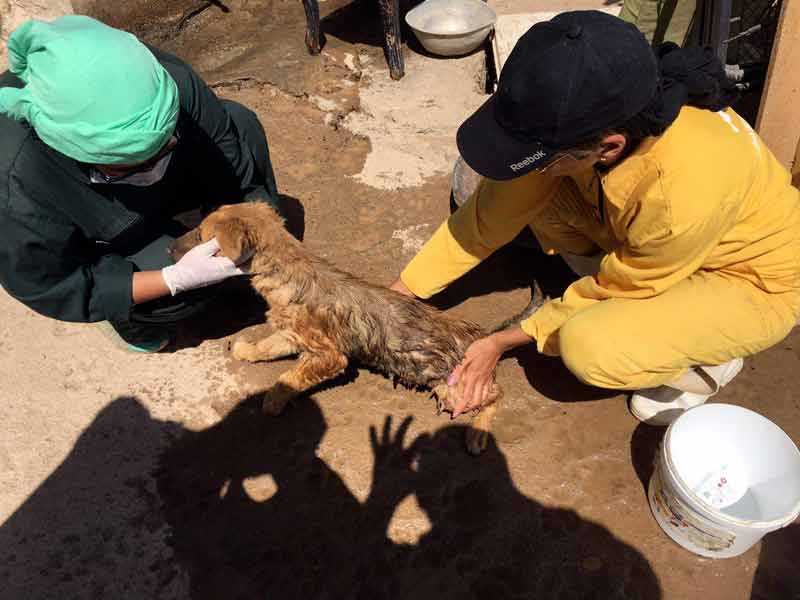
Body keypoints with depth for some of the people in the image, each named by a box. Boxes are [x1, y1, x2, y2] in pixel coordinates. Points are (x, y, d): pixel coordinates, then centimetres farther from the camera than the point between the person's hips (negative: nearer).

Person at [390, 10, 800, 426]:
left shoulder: (685, 192, -40)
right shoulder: (587, 117, -24)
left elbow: (615, 287, -23)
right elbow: (495, 211, -15)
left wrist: (503, 342, -14)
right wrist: (400, 293, -13)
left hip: (753, 282, -6)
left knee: (589, 348, -30)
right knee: (531, 191, -13)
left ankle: (707, 361, 2)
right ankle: (629, 307, 5)